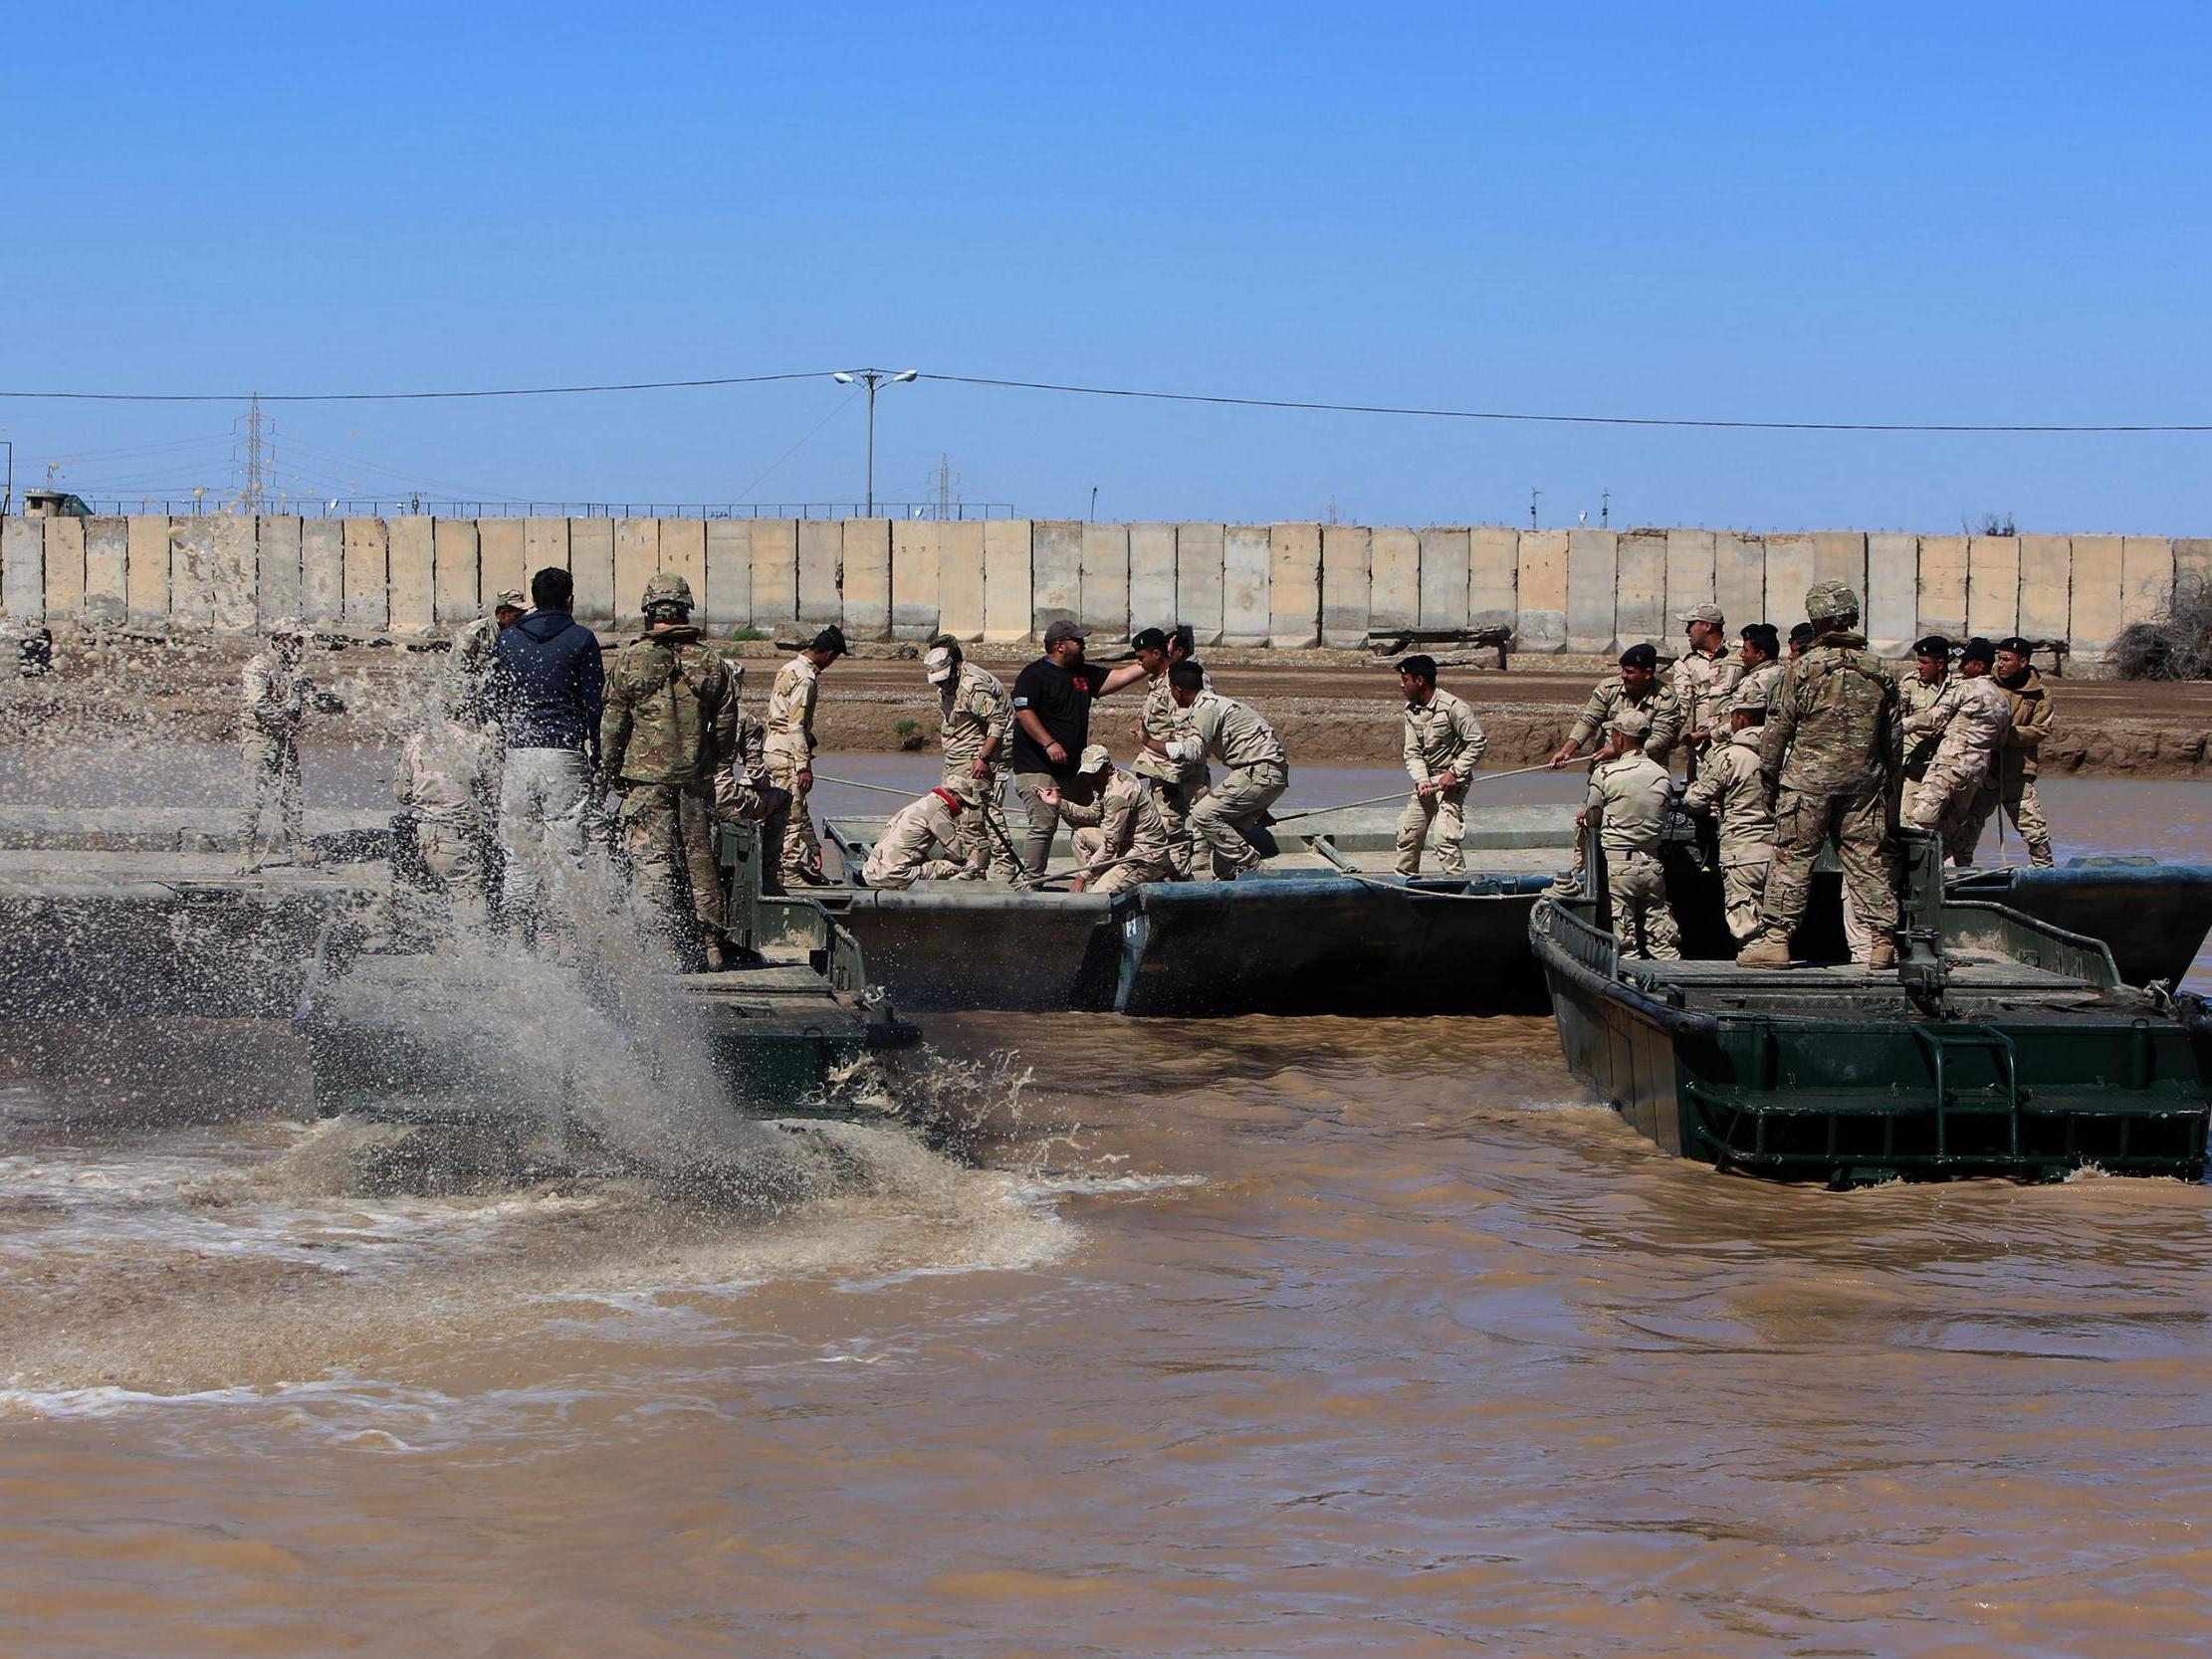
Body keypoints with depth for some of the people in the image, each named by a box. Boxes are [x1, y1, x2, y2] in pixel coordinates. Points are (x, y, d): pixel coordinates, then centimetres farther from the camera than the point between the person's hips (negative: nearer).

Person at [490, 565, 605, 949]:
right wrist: (595, 755, 6)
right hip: (565, 752, -3)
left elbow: (494, 701, 13)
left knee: (517, 853, 6)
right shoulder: (581, 639, 1)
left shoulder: (508, 639, 11)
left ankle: (519, 936, 2)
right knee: (566, 850, -2)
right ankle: (563, 937, -8)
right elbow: (593, 701, 0)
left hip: (517, 754, 3)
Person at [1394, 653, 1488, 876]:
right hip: (1425, 780, 7)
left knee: (1445, 837, -19)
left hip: (1451, 782, -7)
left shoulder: (1453, 707, -18)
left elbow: (1478, 742, -15)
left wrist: (1455, 773, -18)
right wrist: (1422, 780, -16)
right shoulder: (1411, 710, 3)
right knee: (1408, 835, 10)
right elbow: (1412, 753, 1)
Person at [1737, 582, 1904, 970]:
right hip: (1864, 779, 3)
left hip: (1809, 778, -3)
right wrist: (1890, 781, 19)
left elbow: (1780, 725, -4)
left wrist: (1768, 772, 6)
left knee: (1792, 857, 0)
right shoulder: (1877, 670, 6)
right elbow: (1894, 736, 10)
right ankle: (1883, 942, 4)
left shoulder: (1805, 667, -6)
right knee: (1869, 859, 6)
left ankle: (1775, 938, -3)